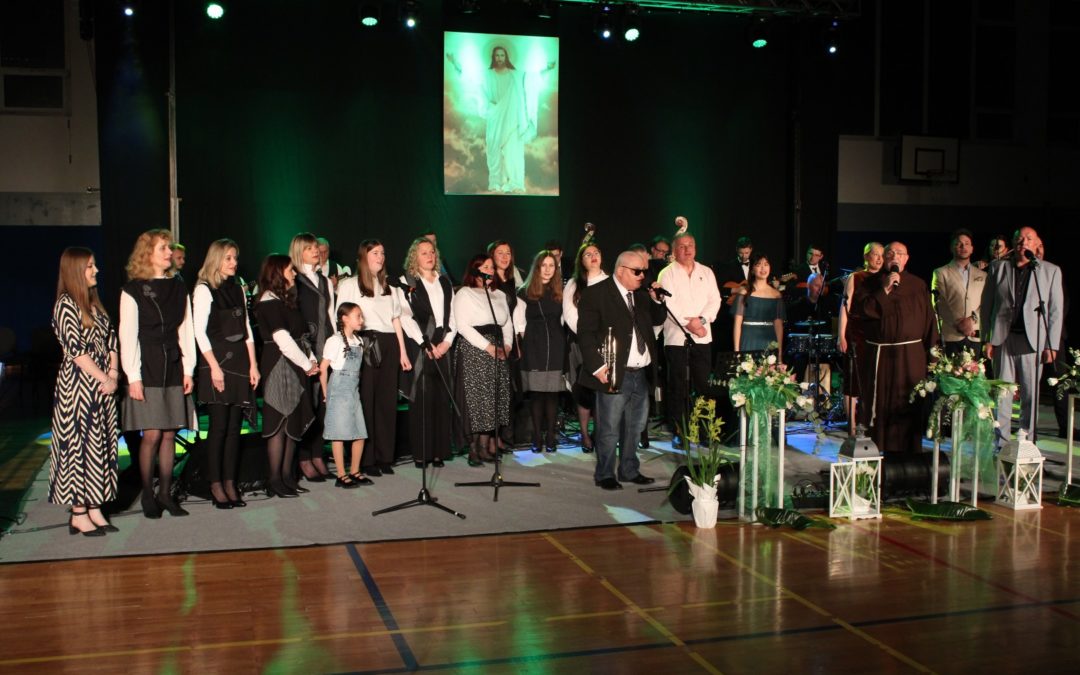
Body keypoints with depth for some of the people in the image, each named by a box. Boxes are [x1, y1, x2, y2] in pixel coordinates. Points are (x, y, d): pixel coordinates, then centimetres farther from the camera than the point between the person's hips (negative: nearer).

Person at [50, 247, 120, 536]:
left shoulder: (94, 303, 15)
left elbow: (110, 340, 12)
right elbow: (77, 350, -15)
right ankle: (78, 513, 4)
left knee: (100, 445, 8)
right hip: (78, 385, -8)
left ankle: (94, 509, 14)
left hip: (103, 385, 8)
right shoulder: (66, 304, -9)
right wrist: (104, 379, -12)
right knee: (78, 443, -2)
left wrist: (113, 374, -3)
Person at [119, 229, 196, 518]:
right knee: (151, 435, -5)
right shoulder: (132, 290, -1)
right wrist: (133, 377, -10)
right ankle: (148, 495, 9)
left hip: (174, 369, 4)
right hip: (147, 370, -4)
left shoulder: (178, 287, 12)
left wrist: (188, 369, 5)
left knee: (170, 434, 5)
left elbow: (185, 330, 12)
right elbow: (128, 336, -4)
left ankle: (165, 493, 14)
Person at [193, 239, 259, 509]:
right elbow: (199, 332, -8)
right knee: (219, 426, -5)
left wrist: (253, 364, 8)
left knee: (235, 426, 5)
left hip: (240, 362, 6)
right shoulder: (204, 290, -3)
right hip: (217, 363, -6)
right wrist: (214, 367, -14)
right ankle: (216, 486, 3)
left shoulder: (238, 289, 16)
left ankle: (230, 483, 11)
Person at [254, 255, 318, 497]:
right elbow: (283, 340, -16)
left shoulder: (286, 299, 19)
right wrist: (307, 364, -10)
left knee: (295, 423, 9)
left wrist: (312, 360, 5)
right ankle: (275, 480, 0)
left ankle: (287, 476, 15)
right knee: (279, 424, -6)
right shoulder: (269, 302, -10)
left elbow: (301, 334, 17)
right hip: (279, 366, -9)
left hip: (295, 368, 9)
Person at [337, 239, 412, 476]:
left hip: (389, 344, 5)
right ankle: (366, 459, 2)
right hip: (365, 344, -5)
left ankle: (385, 456, 12)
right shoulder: (350, 285, 3)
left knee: (387, 401, 5)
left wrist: (402, 352, 13)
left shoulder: (389, 287, 20)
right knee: (366, 401, -4)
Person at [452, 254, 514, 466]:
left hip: (497, 351, 6)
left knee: (494, 399, 2)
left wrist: (507, 345, 0)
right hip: (473, 352, -6)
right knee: (475, 399, -7)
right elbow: (462, 326, -11)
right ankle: (474, 449, -3)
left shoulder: (499, 295, 20)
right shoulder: (464, 294, -1)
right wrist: (488, 347, -14)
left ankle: (487, 446, 7)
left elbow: (508, 323, 19)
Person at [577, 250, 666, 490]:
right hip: (615, 374, -7)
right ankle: (605, 475, 14)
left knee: (635, 426, 15)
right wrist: (597, 366, -18)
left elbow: (657, 320, 20)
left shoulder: (641, 293, 13)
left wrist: (655, 298, 2)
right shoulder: (595, 293, -8)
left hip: (641, 373, 7)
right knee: (609, 429, 0)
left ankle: (629, 470, 28)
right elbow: (586, 333, -12)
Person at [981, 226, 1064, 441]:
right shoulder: (997, 267, 10)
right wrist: (987, 339, 2)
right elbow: (986, 305, 9)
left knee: (1030, 393, 3)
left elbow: (1056, 311, 5)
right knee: (1002, 393, 0)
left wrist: (1052, 346, -2)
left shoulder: (1051, 270, 7)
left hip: (1033, 340, 0)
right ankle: (1001, 442, 5)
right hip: (1003, 338, 1)